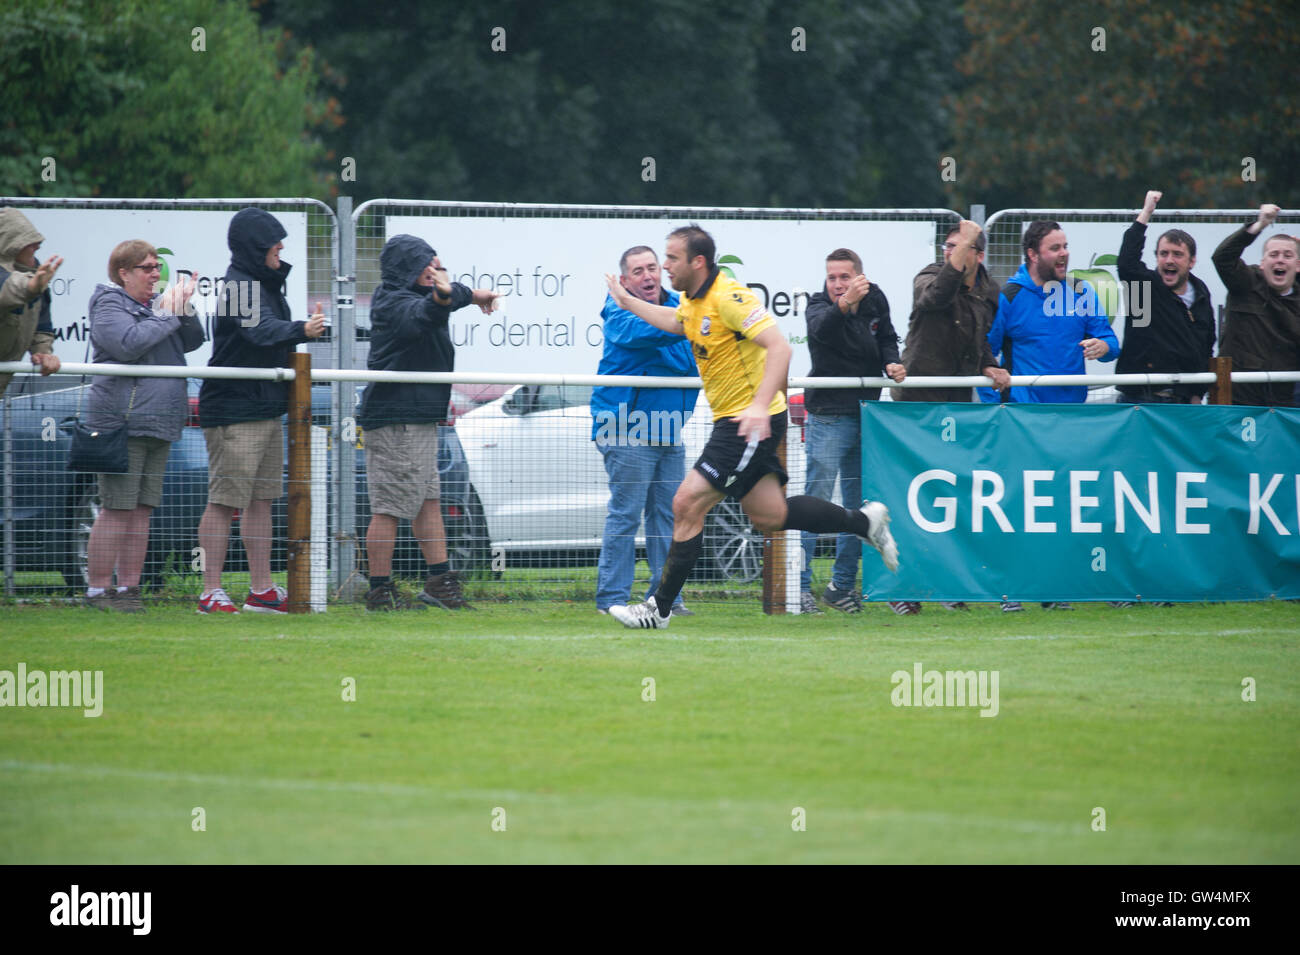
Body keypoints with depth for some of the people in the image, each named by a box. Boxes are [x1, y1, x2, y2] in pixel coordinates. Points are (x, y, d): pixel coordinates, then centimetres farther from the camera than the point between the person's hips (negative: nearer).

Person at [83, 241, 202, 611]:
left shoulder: (155, 304, 18)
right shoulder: (109, 307, -5)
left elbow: (192, 342, 17)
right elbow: (129, 344, -22)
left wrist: (185, 310, -1)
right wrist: (167, 316, -13)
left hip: (158, 425, 8)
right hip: (121, 424, -8)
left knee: (141, 510, 8)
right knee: (116, 510, -9)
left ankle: (128, 587, 12)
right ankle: (98, 590, -5)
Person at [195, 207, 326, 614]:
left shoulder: (265, 283, 16)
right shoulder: (239, 284, -15)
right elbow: (261, 330, -32)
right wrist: (301, 331, -46)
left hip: (266, 408, 10)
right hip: (233, 410, -10)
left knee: (260, 500, 13)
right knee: (224, 501, -8)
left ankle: (262, 590, 18)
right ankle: (211, 592, -7)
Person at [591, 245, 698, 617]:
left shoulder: (675, 304, 13)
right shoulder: (619, 312, -8)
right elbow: (640, 332, -29)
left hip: (669, 431, 7)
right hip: (627, 430, -7)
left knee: (667, 514, 8)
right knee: (625, 513, -7)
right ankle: (612, 597, -3)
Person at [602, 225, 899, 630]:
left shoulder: (728, 298, -21)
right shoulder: (693, 299, 8)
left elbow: (779, 347, -28)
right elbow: (676, 322, 34)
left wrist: (760, 405, -37)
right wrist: (628, 302, 36)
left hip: (752, 424, -10)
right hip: (731, 419, 10)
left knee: (687, 504, -11)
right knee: (768, 516, 12)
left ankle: (660, 609, -5)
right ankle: (863, 521, 25)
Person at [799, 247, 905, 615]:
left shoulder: (875, 300, 3)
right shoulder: (820, 306, -13)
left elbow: (887, 338, 18)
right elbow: (822, 328, -36)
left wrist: (892, 363, -4)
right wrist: (845, 304, -55)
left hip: (866, 415, 6)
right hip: (829, 416, -6)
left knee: (859, 504, 10)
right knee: (816, 500, -10)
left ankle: (842, 585, 20)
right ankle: (799, 587, -8)